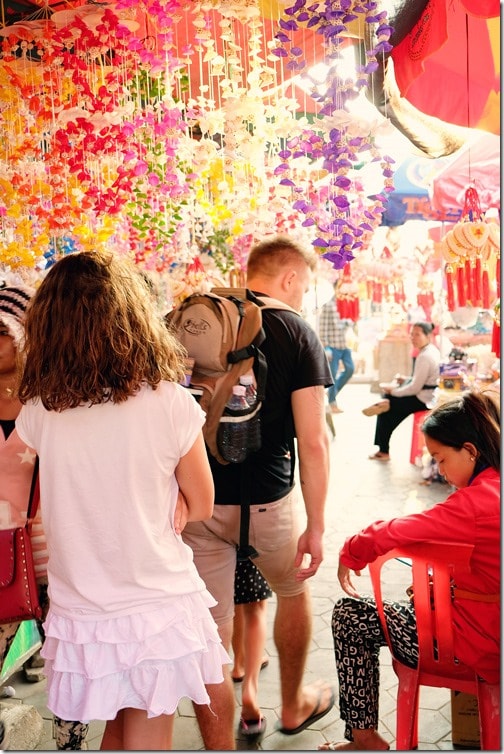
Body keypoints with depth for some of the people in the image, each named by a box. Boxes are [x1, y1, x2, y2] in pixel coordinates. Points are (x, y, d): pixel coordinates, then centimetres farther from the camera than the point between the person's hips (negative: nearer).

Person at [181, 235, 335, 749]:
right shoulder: (296, 332, -8)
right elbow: (312, 442, -13)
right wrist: (316, 526, -5)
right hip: (266, 500, -1)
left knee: (209, 636, 8)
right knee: (292, 592, 26)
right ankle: (294, 706, 46)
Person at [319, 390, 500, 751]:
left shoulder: (477, 502, -27)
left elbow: (393, 533, -22)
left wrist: (349, 554, -6)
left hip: (479, 642, -9)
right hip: (488, 621, 9)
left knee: (348, 616, 0)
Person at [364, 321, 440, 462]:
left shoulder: (425, 357, -23)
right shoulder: (432, 349, 8)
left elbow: (415, 387, -22)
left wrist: (392, 391, -11)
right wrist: (406, 379, 6)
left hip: (424, 400, -10)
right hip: (430, 395, 10)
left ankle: (384, 451, 17)